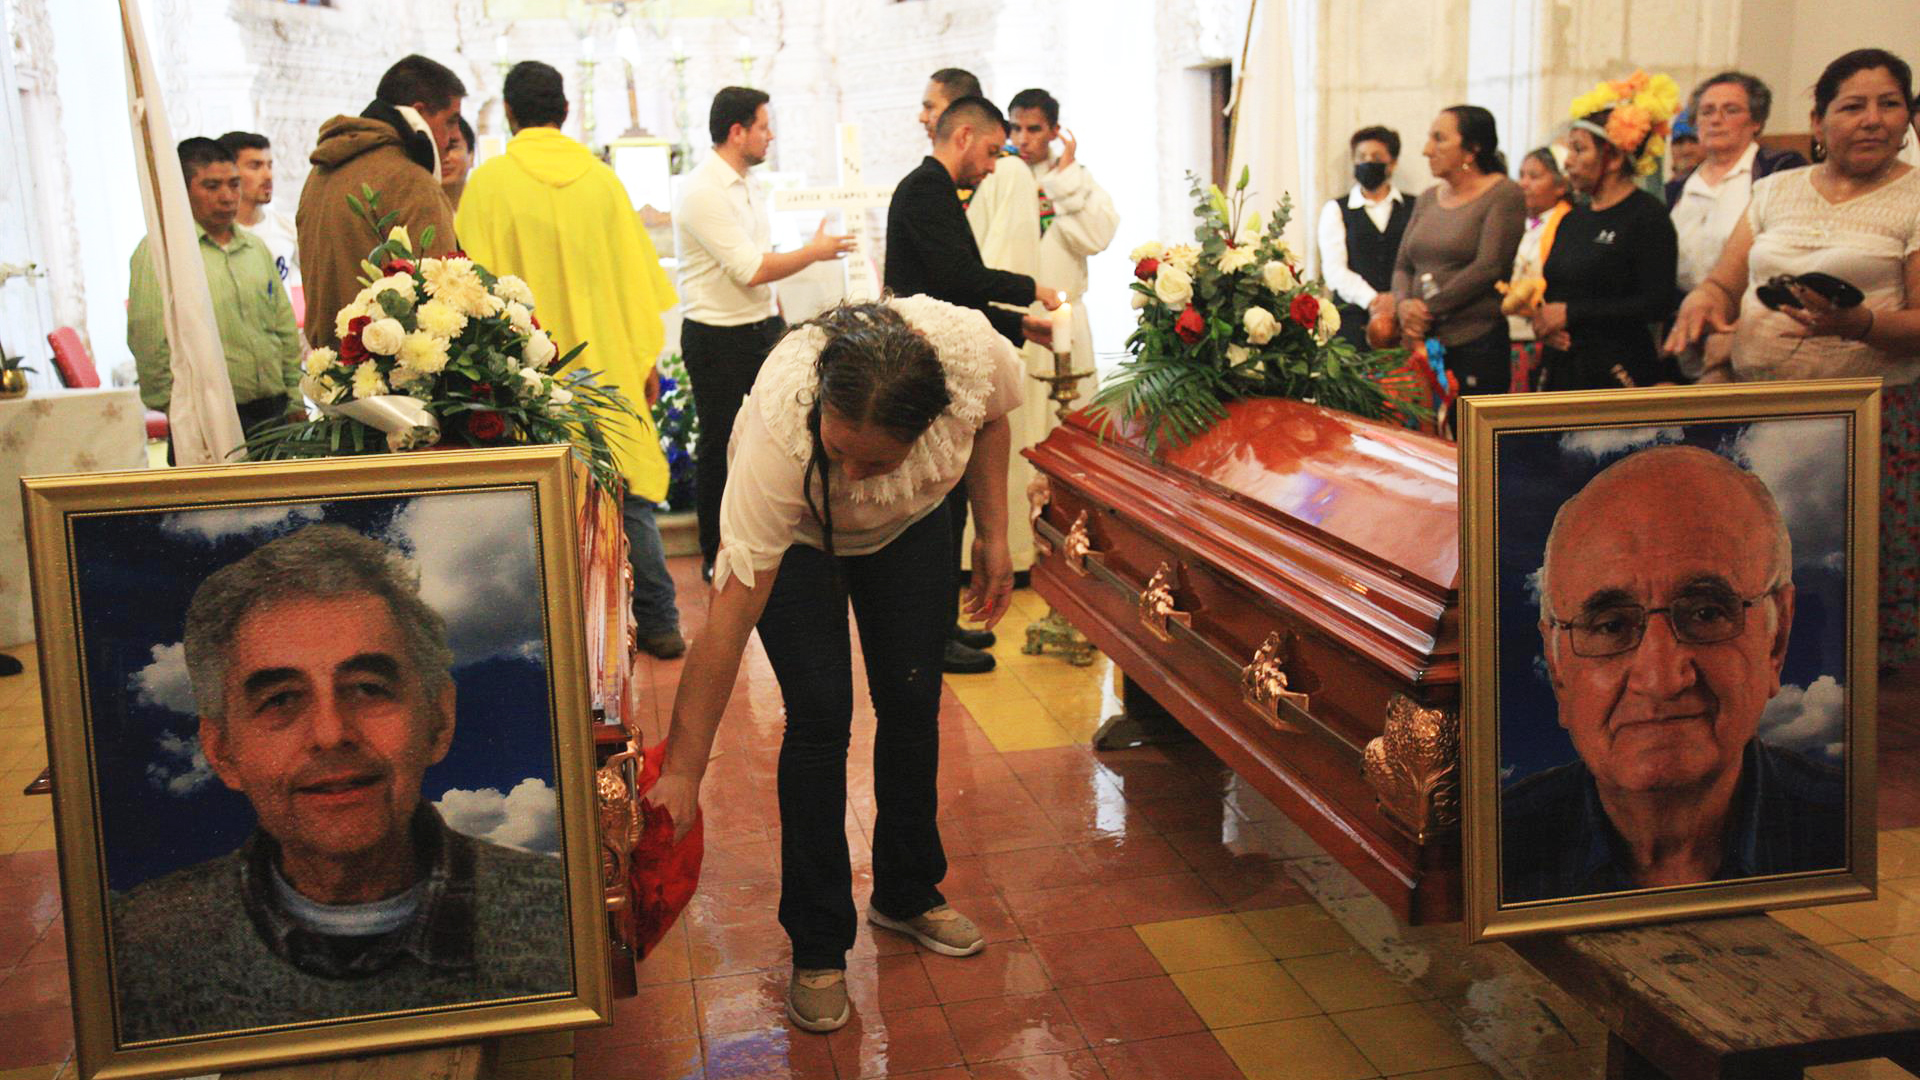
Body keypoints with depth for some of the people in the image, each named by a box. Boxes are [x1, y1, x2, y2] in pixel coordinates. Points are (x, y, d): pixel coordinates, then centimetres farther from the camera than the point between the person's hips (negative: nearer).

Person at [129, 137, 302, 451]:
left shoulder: (256, 248, 16)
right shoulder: (158, 251, -5)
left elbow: (286, 329, 20)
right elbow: (150, 345, -10)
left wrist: (295, 402, 15)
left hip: (274, 413, 6)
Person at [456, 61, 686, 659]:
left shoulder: (489, 183, -4)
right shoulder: (601, 177, 4)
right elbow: (637, 273, 6)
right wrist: (647, 356, 13)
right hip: (609, 365, 3)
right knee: (630, 490, 10)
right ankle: (658, 624, 13)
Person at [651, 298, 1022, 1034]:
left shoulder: (972, 352, -36)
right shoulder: (779, 432, -43)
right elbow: (729, 613, -41)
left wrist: (994, 536, -9)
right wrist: (681, 771, -39)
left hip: (910, 525, 3)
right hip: (796, 536, -3)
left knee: (911, 699, 2)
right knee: (819, 713, -12)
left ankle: (908, 894, 27)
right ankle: (817, 948, 5)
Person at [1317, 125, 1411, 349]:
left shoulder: (1413, 209, 13)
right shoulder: (1336, 210, 12)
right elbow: (1334, 270, 1)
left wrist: (1399, 297, -16)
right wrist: (1371, 299, -12)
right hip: (1353, 320, 0)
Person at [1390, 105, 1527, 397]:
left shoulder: (1504, 195, -3)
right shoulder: (1427, 199, 17)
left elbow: (1489, 267, -12)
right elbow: (1403, 265, 15)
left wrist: (1427, 310, -11)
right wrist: (1404, 304, -7)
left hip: (1477, 343, -5)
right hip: (1423, 344, 5)